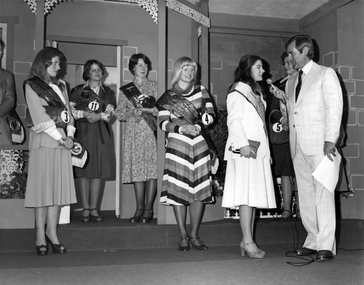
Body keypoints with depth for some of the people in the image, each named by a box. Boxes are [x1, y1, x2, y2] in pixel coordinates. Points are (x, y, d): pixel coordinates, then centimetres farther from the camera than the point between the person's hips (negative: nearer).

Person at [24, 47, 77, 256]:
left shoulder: (61, 85, 19)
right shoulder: (31, 86, 2)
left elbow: (68, 111, 14)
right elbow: (39, 117, -7)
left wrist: (70, 135, -2)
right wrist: (59, 137, -11)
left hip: (63, 141, 5)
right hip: (44, 142, -5)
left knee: (59, 187, 1)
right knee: (42, 187, -5)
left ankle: (52, 233, 6)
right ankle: (41, 237, -1)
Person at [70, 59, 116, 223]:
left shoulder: (108, 92, 16)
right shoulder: (78, 90, 11)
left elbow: (109, 113, 3)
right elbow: (71, 110, 1)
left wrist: (98, 116, -15)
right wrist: (85, 114, -13)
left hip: (102, 135, 2)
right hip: (83, 134, -2)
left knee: (99, 171, -2)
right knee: (84, 170, -6)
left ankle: (94, 208, 4)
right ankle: (85, 209, -2)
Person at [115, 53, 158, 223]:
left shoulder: (155, 87, 10)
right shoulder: (125, 90, 14)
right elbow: (119, 114, 8)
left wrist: (145, 109, -9)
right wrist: (135, 111, -8)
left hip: (151, 133, -1)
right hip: (134, 134, 1)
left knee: (152, 169, -7)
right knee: (137, 170, -2)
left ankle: (148, 209, -1)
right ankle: (139, 209, 5)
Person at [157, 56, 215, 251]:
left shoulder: (200, 90, 13)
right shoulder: (168, 96, 7)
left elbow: (211, 115, 5)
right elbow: (162, 123, -3)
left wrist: (198, 125, -13)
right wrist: (181, 128, -18)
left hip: (199, 145, 2)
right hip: (177, 146, -2)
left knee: (199, 190, 1)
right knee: (178, 190, -5)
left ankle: (194, 235, 12)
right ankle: (183, 236, 6)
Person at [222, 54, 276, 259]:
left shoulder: (256, 92, 23)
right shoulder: (238, 91, -3)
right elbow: (234, 120, -12)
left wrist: (267, 150, 19)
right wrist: (243, 144, -21)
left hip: (259, 150, 8)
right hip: (244, 150, -8)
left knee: (255, 196, 4)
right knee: (247, 195, -11)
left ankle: (247, 240, 8)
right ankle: (248, 242, -11)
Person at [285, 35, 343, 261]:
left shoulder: (326, 74, 4)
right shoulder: (291, 83, 22)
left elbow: (335, 106, -6)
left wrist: (330, 139, -15)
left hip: (320, 144, -6)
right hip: (298, 146, 6)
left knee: (323, 193, -7)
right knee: (305, 194, 5)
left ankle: (326, 245, -5)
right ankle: (313, 240, 12)